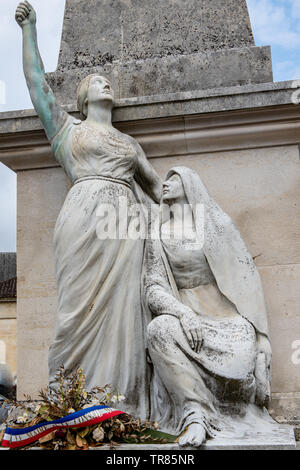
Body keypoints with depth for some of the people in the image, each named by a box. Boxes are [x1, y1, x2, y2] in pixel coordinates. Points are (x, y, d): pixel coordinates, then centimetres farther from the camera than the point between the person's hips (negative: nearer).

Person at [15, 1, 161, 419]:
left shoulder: (128, 143, 28)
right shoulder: (67, 127, 20)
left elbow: (157, 186, 28)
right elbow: (36, 80, 17)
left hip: (124, 225, 3)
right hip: (85, 217, -3)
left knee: (120, 310, -5)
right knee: (83, 307, -9)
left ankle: (119, 410, -2)